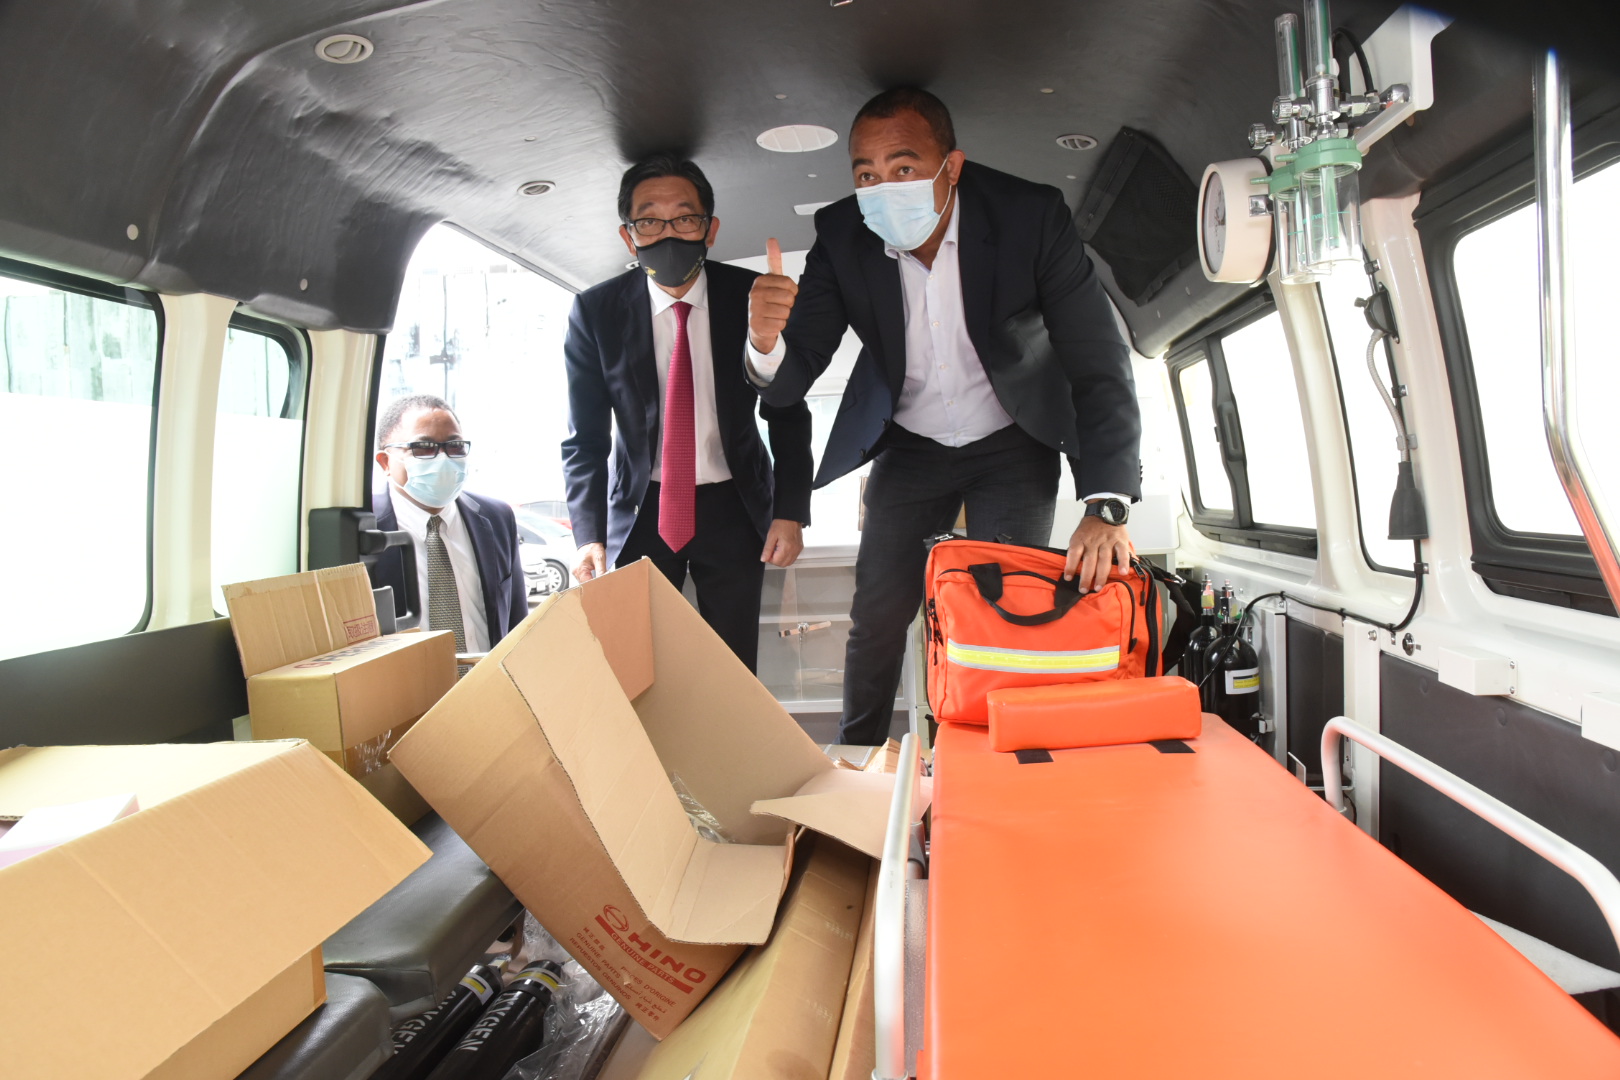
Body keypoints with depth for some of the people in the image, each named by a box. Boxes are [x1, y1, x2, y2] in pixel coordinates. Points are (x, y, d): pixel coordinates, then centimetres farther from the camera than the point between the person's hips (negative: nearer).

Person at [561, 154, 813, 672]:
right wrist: (590, 536, -15)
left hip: (734, 509, 0)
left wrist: (790, 512, -7)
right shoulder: (595, 312, -7)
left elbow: (789, 414, 1)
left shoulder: (752, 298, -7)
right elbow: (584, 438, -4)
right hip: (640, 509, 0)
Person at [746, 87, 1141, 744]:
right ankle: (855, 764, 25)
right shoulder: (842, 236, -18)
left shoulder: (1032, 216, -24)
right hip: (909, 445, 2)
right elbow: (792, 378, -16)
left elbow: (1100, 365, -23)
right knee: (877, 616, -1)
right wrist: (766, 343, -43)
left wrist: (1107, 508, -35)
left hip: (1014, 443, -1)